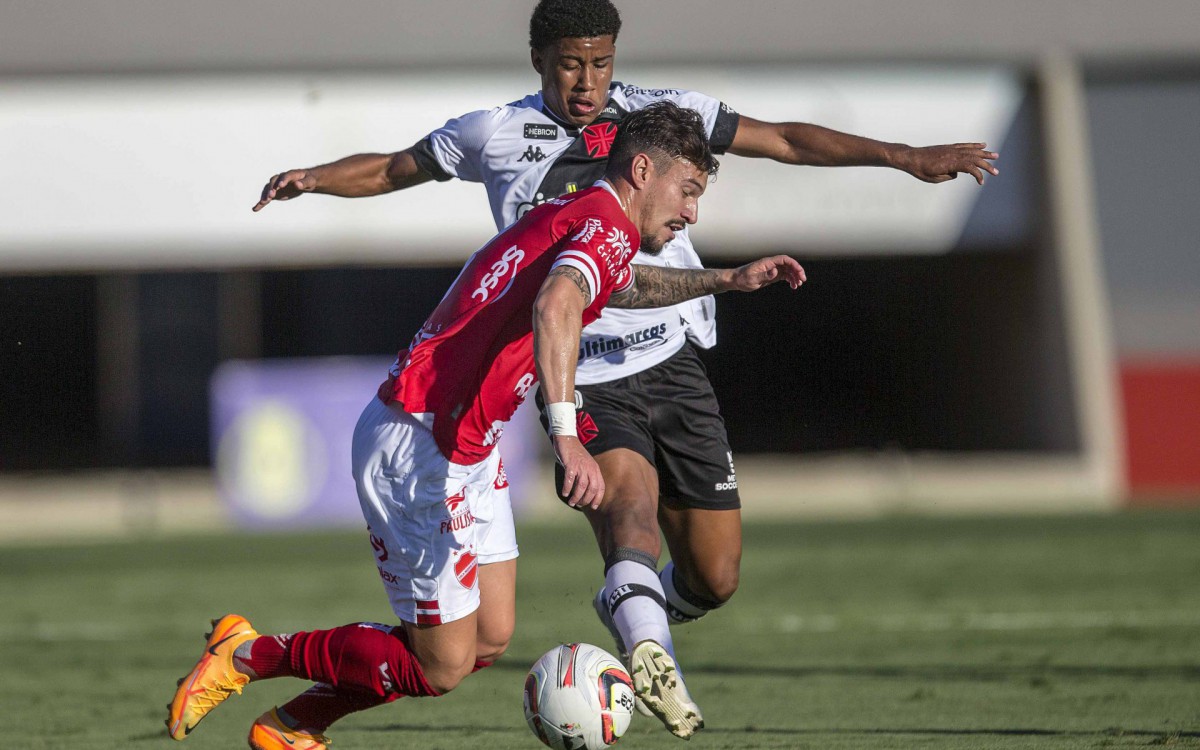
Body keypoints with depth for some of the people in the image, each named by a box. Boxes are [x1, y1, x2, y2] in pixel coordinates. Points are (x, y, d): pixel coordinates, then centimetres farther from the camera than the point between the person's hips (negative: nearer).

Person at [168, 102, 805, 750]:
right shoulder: (609, 223, -14)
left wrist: (725, 280, 34)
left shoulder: (570, 213, 16)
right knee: (443, 665, -5)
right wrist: (565, 435, -45)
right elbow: (555, 304, -35)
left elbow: (615, 286, 40)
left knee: (489, 637, 10)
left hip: (467, 448, 10)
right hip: (417, 448, -10)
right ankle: (248, 656, 7)